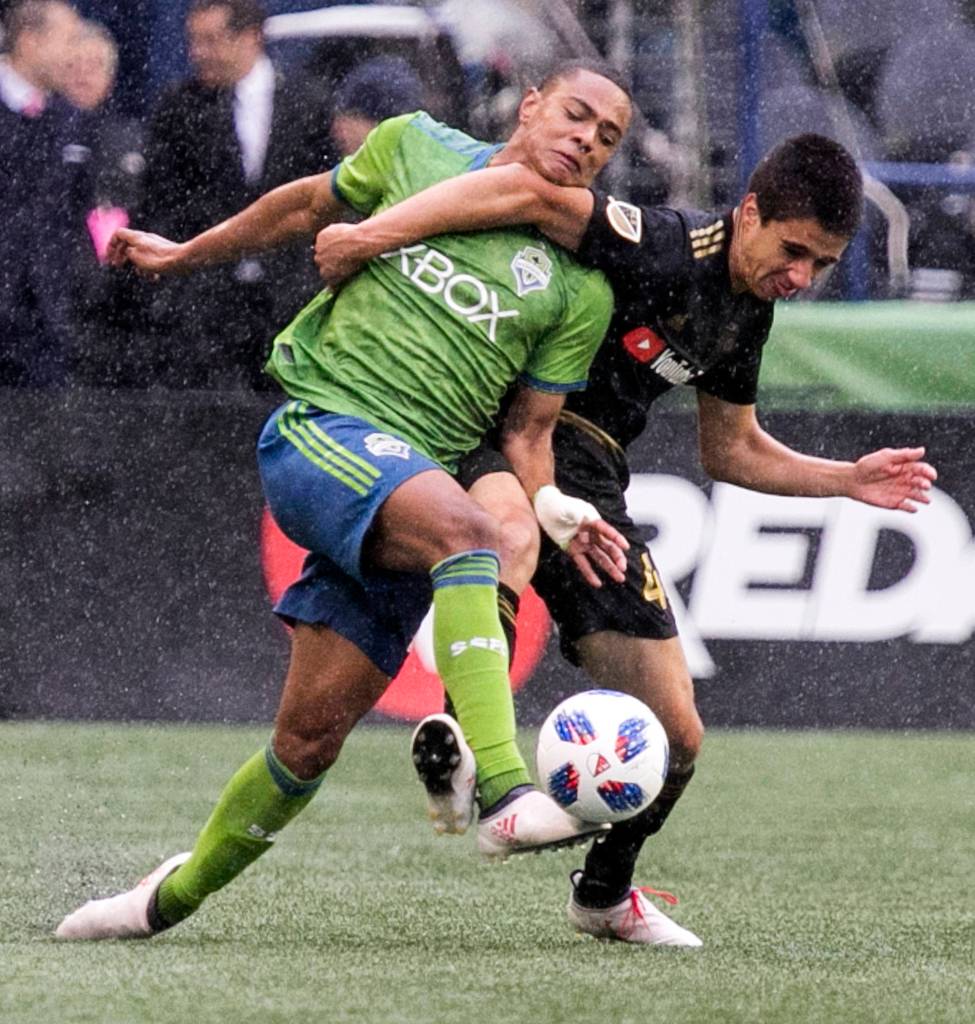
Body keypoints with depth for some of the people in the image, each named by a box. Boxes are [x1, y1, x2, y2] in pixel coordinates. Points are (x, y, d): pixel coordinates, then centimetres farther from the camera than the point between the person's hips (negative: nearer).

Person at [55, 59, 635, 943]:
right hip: (319, 429, -3)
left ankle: (173, 898, 21)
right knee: (464, 528, -34)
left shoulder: (581, 291, 9)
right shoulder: (416, 148, 7)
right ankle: (503, 795, -46)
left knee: (311, 737, -2)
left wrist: (556, 509, -8)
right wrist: (184, 255, 31)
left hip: (422, 475, 3)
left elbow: (527, 433, 11)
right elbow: (308, 207, 23)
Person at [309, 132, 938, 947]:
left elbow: (730, 451, 25)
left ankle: (606, 892, 33)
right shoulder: (665, 252, -17)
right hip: (504, 441, -7)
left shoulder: (748, 311, 11)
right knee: (508, 523, -46)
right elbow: (528, 193, -31)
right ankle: (458, 732, -45)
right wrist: (374, 234, -41)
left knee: (675, 734, 6)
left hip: (590, 481, 8)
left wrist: (849, 480, 16)